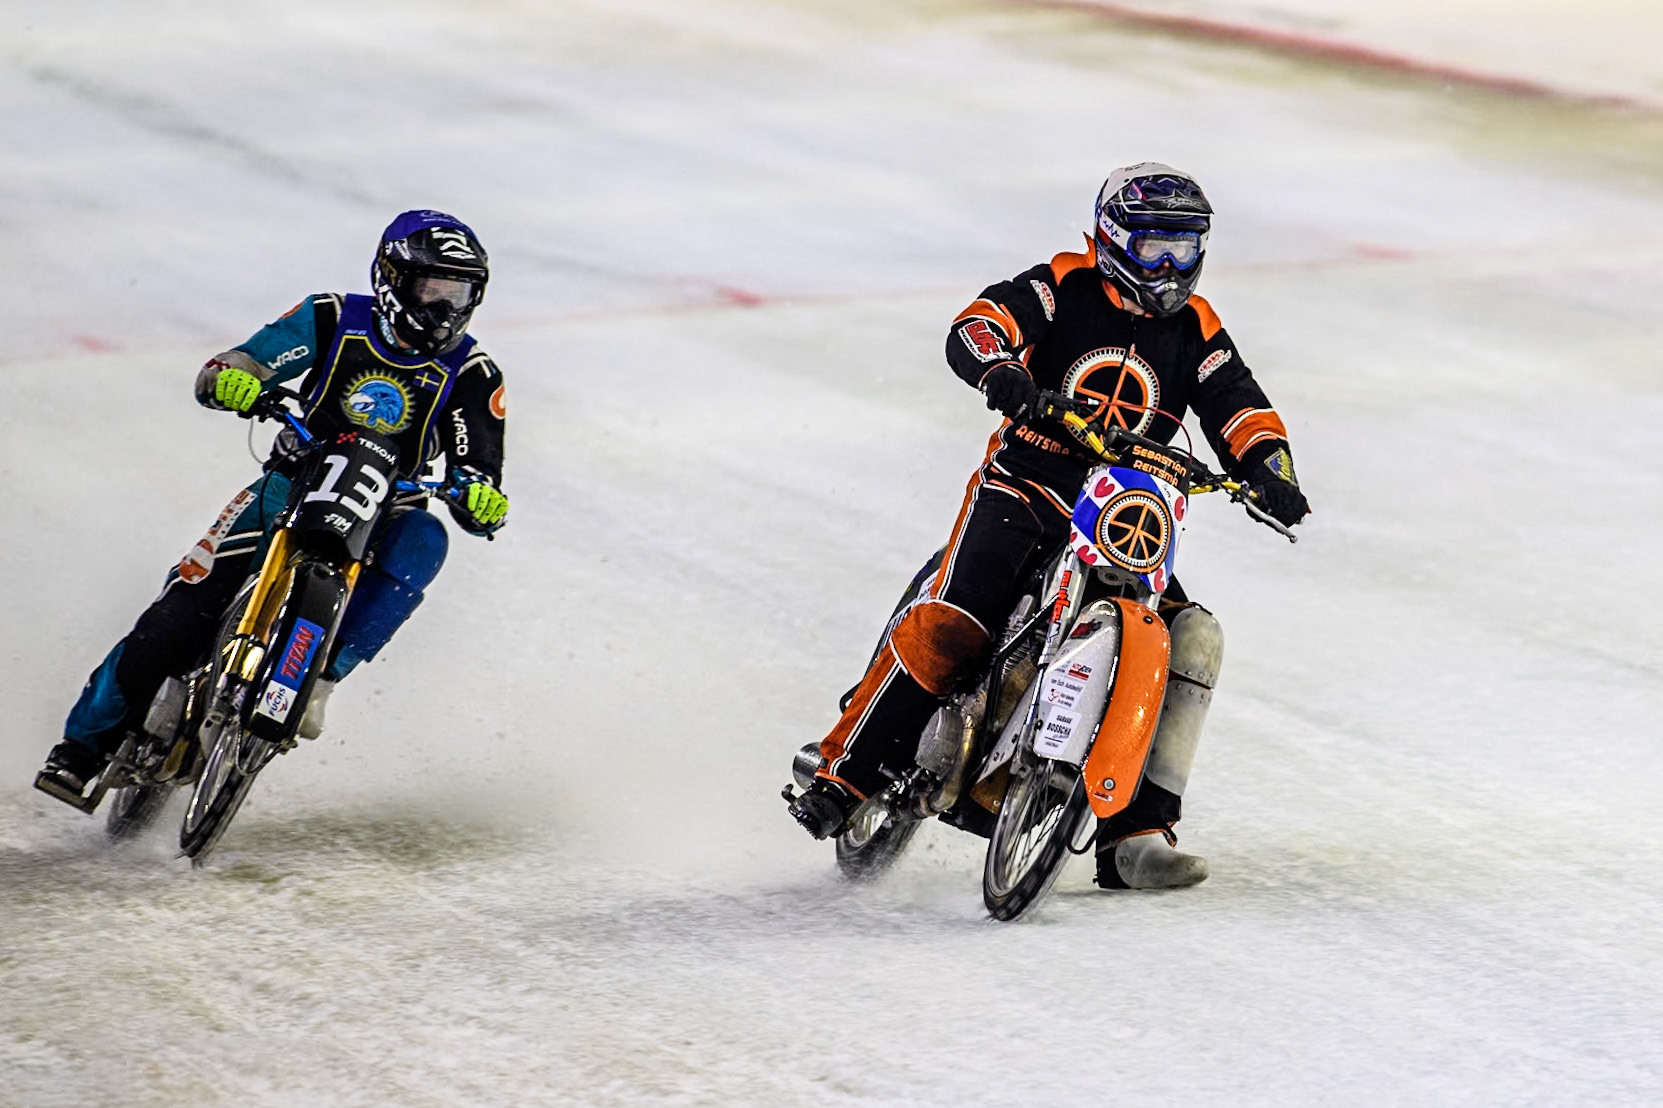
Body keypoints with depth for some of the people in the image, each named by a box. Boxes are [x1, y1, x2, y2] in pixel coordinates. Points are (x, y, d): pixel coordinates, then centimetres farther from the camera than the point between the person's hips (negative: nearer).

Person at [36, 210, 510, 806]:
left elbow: (478, 494, -5)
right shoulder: (334, 321, -2)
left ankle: (318, 680, -30)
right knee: (186, 607, -18)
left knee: (422, 542, -36)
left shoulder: (471, 376, -2)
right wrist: (231, 381, -31)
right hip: (294, 485, -1)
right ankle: (87, 742, -1)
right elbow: (217, 374, -6)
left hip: (386, 509, 1)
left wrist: (483, 500, -30)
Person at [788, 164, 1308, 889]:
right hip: (1023, 491, -4)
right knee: (950, 629, -25)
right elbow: (974, 330, -14)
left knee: (1193, 640, -16)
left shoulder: (1194, 331, 9)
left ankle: (1134, 836, -17)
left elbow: (1241, 412, 4)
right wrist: (1001, 370, -37)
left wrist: (1269, 473, -17)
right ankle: (844, 773, -12)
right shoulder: (1065, 288, -2)